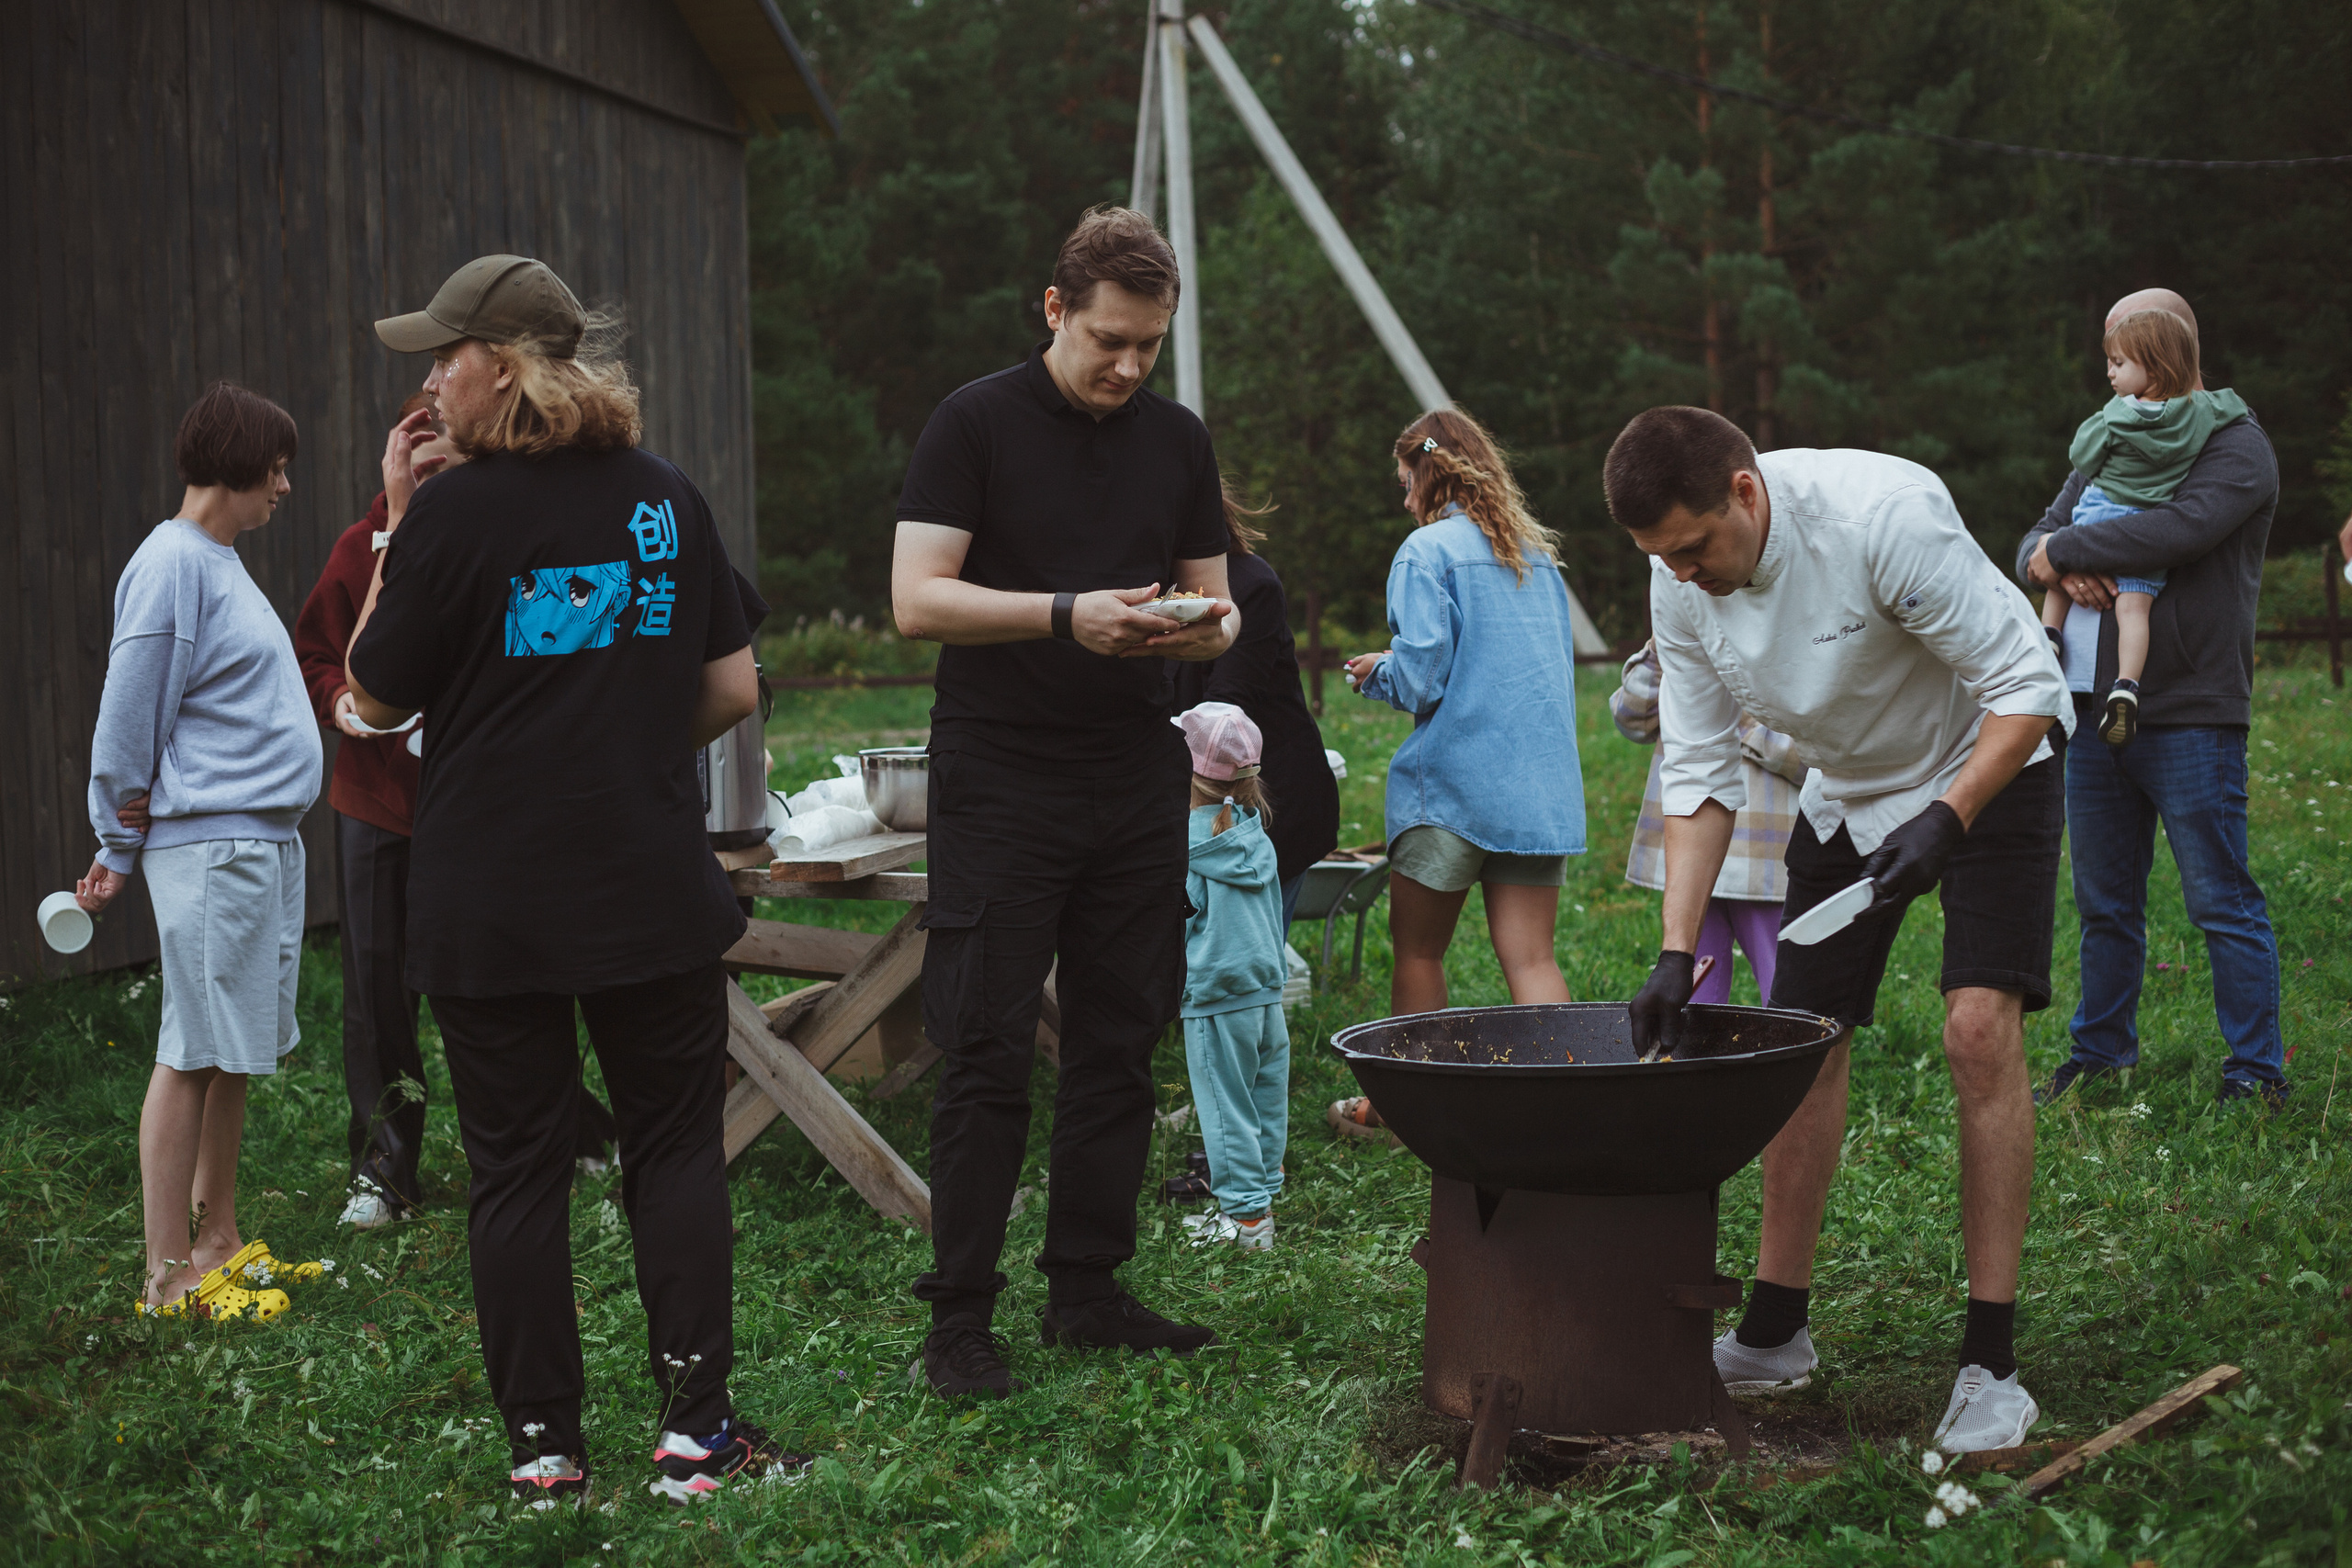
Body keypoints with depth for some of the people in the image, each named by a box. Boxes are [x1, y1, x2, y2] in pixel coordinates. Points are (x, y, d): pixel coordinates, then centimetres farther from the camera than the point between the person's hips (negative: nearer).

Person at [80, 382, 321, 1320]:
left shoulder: (223, 563, 17)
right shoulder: (173, 564, -12)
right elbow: (128, 723, -11)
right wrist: (122, 852, -5)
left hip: (267, 841, 9)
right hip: (210, 846, -9)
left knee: (237, 1055, 13)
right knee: (195, 1056, -6)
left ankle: (217, 1242, 22)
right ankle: (168, 1277, -1)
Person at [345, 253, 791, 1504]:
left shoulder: (456, 513, -11)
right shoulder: (668, 499, 2)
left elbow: (376, 700, -2)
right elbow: (732, 688, 6)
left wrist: (392, 523, 2)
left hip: (489, 905, -2)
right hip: (654, 885, 3)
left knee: (515, 1171, 6)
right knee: (677, 1152, 10)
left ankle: (543, 1447, 11)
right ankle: (692, 1427, 10)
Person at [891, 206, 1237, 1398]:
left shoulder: (1178, 441, 12)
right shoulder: (975, 425, -3)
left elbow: (1213, 606, 16)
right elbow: (917, 599, -11)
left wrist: (1207, 627, -8)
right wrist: (1066, 613, -23)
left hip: (1135, 784, 5)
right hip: (999, 784, -5)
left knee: (1117, 1048, 8)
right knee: (986, 1054, -4)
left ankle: (1086, 1290, 18)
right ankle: (959, 1317, 2)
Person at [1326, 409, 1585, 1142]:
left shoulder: (1428, 551, -8)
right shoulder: (1536, 553, 13)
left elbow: (1421, 677, -15)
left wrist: (1376, 671, 7)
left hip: (1454, 780, -5)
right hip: (1542, 787, 6)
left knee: (1418, 951, 11)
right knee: (1531, 959, 1)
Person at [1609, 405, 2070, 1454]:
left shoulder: (1883, 514, -34)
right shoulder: (1682, 582, -15)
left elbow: (2025, 687, -27)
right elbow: (1699, 771, -8)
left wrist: (1946, 820, -39)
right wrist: (1677, 953, -16)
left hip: (1989, 769, -6)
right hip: (1844, 791, 6)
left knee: (1981, 1027, -20)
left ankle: (1991, 1362, -14)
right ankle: (1775, 1333, 16)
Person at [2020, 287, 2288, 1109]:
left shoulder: (2236, 444, -4)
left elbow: (2183, 527, -22)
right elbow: (2037, 541, 16)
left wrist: (2066, 549, -13)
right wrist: (2057, 565, -9)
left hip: (2189, 712, -7)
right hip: (2095, 704, 7)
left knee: (2221, 900, -5)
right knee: (2103, 901, 13)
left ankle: (2259, 1072, 1)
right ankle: (2101, 1053, 24)